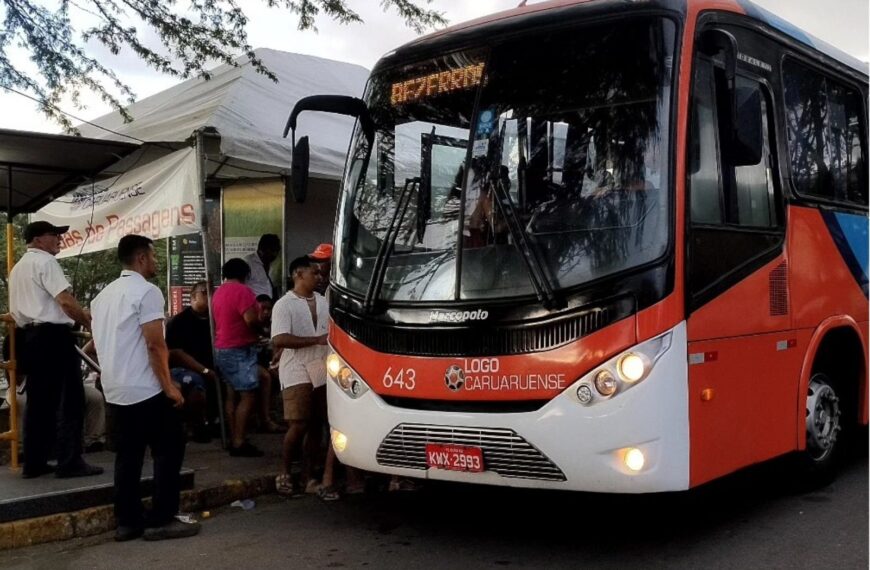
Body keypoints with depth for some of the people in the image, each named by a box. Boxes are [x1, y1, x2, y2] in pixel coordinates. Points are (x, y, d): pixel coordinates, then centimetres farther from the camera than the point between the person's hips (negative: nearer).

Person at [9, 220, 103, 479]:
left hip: (29, 336, 10)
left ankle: (33, 463, 14)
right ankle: (69, 461, -5)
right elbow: (65, 301, -18)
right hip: (52, 335, -10)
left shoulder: (18, 267, 21)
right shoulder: (45, 261, -9)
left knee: (39, 401, 12)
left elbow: (16, 308, 21)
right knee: (69, 400, -5)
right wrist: (91, 323, -9)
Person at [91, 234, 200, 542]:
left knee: (128, 454, 11)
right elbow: (155, 345, -18)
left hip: (115, 390, 8)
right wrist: (169, 386, -14)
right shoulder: (146, 291, -13)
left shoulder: (104, 294, 15)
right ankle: (161, 519, 1)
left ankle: (127, 521, 12)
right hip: (146, 389, -8)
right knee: (168, 451, 1)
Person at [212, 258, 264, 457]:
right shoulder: (242, 291, -15)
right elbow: (251, 319, -24)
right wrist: (260, 326, -3)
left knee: (233, 395, 14)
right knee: (248, 396, -8)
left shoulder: (219, 292, 12)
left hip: (222, 349, 10)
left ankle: (235, 439, 18)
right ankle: (239, 443, -10)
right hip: (240, 350, -10)